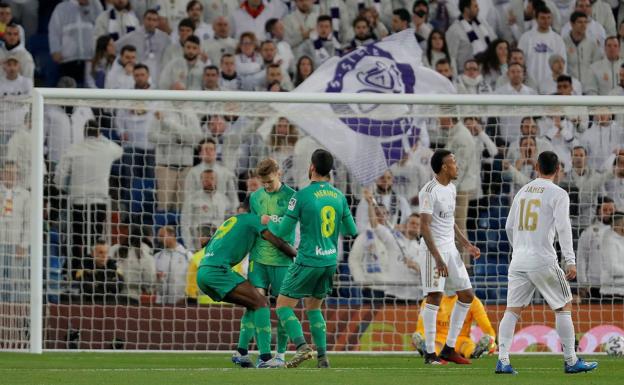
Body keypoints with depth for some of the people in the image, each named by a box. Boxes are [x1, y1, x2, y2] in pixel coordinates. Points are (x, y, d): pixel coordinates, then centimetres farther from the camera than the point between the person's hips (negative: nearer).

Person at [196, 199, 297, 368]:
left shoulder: (228, 222, 30)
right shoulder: (252, 219, 8)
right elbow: (277, 242, 5)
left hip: (203, 272, 8)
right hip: (216, 270, -8)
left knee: (253, 306, 16)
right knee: (261, 302, -9)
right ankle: (265, 359, -21)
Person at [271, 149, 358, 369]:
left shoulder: (302, 196, -12)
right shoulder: (339, 196, 4)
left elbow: (283, 231, -8)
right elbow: (351, 230, 12)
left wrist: (268, 222, 13)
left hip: (308, 262, -6)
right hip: (330, 262, 6)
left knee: (283, 306, 3)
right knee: (314, 307, 20)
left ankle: (301, 346, -16)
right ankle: (322, 356, 10)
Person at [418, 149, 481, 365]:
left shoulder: (451, 189, 13)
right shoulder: (429, 192, -15)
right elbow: (424, 227, -20)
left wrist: (466, 245, 17)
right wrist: (437, 258, -26)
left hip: (450, 249, 9)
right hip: (434, 250, -9)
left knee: (467, 296, 8)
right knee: (434, 297, -10)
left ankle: (449, 348, 14)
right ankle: (430, 353, -6)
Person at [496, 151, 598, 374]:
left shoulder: (523, 191, 14)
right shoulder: (558, 194, -4)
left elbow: (509, 227, 21)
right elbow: (563, 227, -14)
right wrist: (570, 260, -17)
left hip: (518, 261, 5)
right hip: (543, 261, -5)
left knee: (512, 310, 3)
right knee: (564, 307, 7)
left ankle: (503, 361, -10)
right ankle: (571, 362, 7)